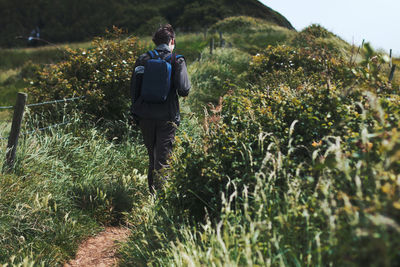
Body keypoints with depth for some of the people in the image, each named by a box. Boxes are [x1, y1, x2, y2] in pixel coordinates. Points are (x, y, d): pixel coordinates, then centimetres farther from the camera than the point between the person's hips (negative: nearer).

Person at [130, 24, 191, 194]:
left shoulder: (143, 60, 4)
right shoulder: (176, 61, -6)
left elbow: (134, 89, 5)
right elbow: (184, 90, -13)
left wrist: (136, 114, 14)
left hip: (145, 116, 4)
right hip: (167, 117, -3)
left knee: (152, 157, 19)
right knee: (163, 160, 1)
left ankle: (151, 193, 28)